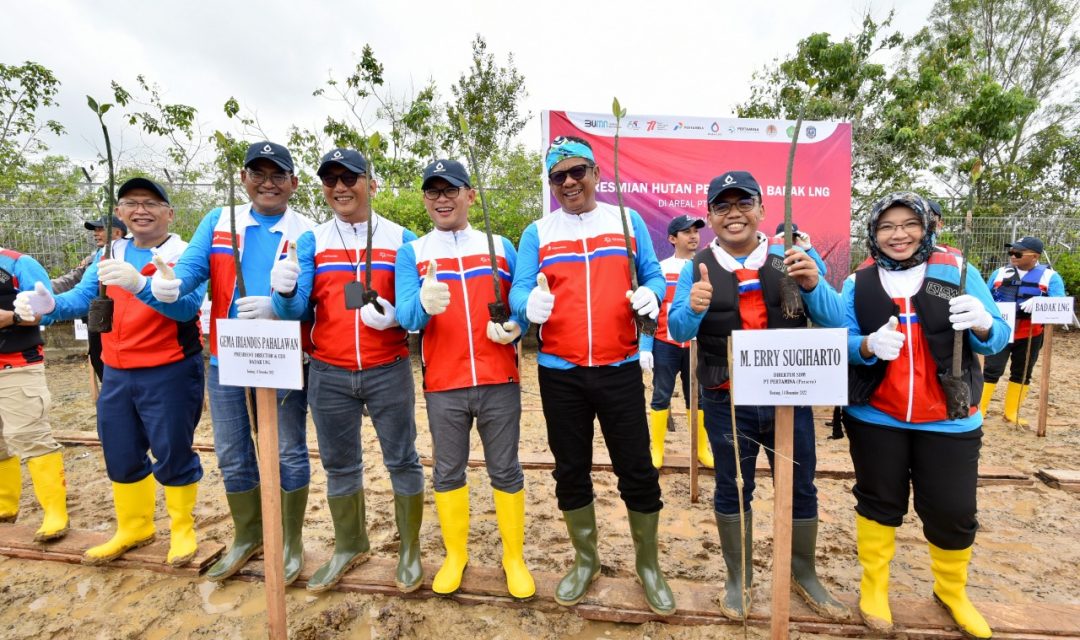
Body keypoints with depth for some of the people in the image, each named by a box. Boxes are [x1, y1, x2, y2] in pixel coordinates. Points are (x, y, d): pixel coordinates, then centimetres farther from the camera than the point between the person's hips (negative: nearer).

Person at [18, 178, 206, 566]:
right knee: (121, 457, 17)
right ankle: (134, 528, 38)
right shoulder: (109, 255, 11)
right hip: (116, 374, 6)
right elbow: (82, 298, 4)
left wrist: (140, 284, -40)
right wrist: (50, 305, -17)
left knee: (172, 454, 4)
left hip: (170, 374, -6)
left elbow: (187, 306, -24)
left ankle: (183, 530, 25)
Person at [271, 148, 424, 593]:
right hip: (328, 374, 3)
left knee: (401, 460, 6)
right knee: (339, 464, 14)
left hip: (388, 371, -2)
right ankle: (350, 546, 35)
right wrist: (285, 291, -24)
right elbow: (296, 308, -3)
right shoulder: (311, 242, 6)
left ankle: (410, 549, 25)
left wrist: (393, 314, -21)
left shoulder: (401, 239, 1)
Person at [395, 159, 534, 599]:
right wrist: (424, 303, -32)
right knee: (447, 472, 13)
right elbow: (406, 315, -10)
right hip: (442, 386, 0)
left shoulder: (501, 247, 7)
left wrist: (514, 327, -13)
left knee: (505, 471, 10)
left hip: (500, 382, 0)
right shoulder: (411, 253, 4)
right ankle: (455, 555, 35)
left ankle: (514, 558, 29)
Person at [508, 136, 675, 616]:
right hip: (559, 373, 1)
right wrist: (530, 304, -25)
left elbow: (653, 275, 8)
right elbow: (518, 290, -2)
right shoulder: (536, 233, 6)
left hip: (619, 369, 0)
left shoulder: (628, 221, 6)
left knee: (637, 470, 7)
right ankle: (585, 561, 36)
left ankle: (648, 565, 31)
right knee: (570, 470, 13)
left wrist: (650, 294, -15)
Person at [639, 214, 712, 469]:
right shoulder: (660, 269, -1)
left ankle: (702, 449, 25)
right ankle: (656, 450, 17)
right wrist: (645, 348, -6)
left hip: (697, 345, 2)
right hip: (665, 344, -1)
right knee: (661, 397, 5)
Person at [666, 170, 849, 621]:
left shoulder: (792, 258, 0)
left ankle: (804, 575, 42)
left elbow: (837, 323, -3)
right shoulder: (697, 268, -2)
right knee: (731, 490, 13)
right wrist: (692, 308, -30)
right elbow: (678, 331, -8)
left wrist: (813, 285, -23)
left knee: (800, 489, 17)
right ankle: (738, 579, 36)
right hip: (727, 403, -1)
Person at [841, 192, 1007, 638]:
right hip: (875, 418, 0)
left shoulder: (958, 272, -1)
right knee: (879, 503, 14)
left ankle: (952, 592, 39)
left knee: (953, 511, 11)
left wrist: (982, 324, -23)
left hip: (948, 421, 1)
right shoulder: (858, 283, -1)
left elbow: (998, 338, -1)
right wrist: (868, 346, -25)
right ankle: (873, 587, 33)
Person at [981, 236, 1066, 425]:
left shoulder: (1050, 277, -1)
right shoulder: (1000, 273, 5)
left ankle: (1011, 412, 23)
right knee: (991, 371, -1)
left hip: (1030, 336, 0)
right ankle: (979, 410, 2)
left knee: (1022, 374, 11)